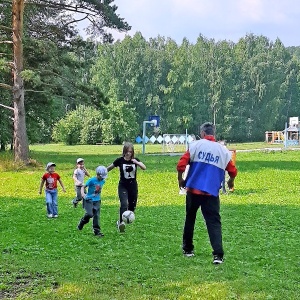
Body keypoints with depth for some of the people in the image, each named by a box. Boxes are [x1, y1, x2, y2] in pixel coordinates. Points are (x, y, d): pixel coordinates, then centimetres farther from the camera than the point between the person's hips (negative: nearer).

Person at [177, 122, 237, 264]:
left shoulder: (195, 145, -2)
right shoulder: (223, 150, 5)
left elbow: (181, 165, -9)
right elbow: (233, 171, 9)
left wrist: (180, 180, 9)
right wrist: (231, 181, 31)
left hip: (193, 189, 0)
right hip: (212, 193, 0)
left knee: (190, 219, 18)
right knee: (214, 222, 1)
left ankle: (187, 249, 30)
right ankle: (218, 254, -13)